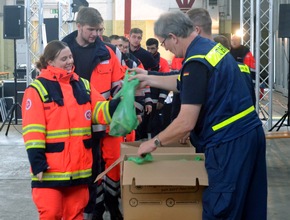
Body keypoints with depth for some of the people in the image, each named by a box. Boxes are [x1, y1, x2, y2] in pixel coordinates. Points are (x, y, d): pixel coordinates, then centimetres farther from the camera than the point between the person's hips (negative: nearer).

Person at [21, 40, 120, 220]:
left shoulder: (83, 85, 11)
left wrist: (120, 101, -14)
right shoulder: (37, 89, -5)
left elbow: (101, 111, 4)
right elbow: (33, 131, -10)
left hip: (79, 166, 5)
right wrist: (37, 164, -16)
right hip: (51, 169, -5)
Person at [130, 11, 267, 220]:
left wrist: (155, 142, -5)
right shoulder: (212, 47, 11)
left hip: (230, 141, -10)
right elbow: (184, 83, 28)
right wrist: (149, 79, 31)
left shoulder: (197, 61, -18)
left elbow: (186, 123, -19)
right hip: (250, 132, 10)